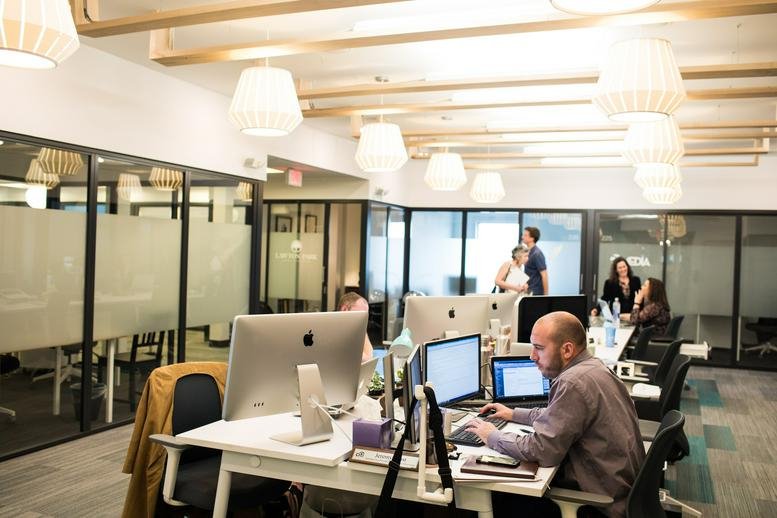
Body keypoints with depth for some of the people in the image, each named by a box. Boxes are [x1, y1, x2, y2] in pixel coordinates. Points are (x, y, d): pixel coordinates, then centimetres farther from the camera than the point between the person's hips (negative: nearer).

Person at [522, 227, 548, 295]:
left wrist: (545, 294, -18)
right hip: (529, 292, 9)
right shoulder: (529, 252, 11)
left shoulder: (537, 254, -16)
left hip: (536, 293, -9)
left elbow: (544, 275, -18)